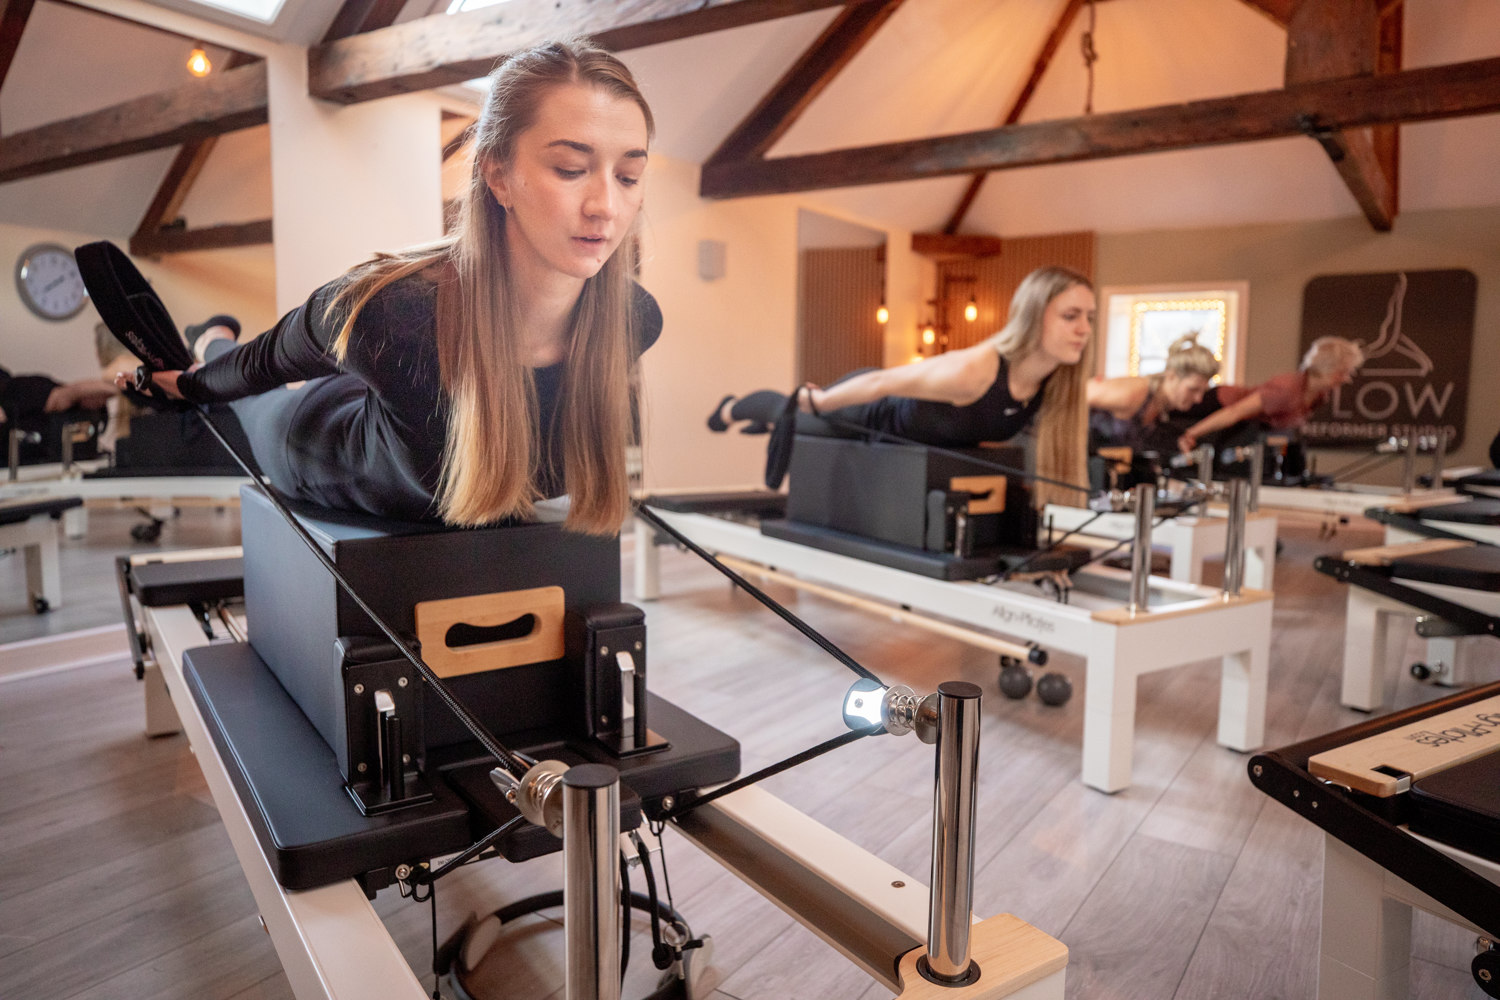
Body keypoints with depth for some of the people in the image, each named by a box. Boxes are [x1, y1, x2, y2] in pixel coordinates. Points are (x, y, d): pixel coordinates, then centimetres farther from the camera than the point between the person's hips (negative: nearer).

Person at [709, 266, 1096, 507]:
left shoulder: (1057, 381, -26)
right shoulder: (972, 370, -47)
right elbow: (882, 381, -33)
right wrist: (812, 399, -19)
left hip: (905, 408, 5)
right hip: (871, 410, -5)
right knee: (790, 414, 28)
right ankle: (732, 409, 60)